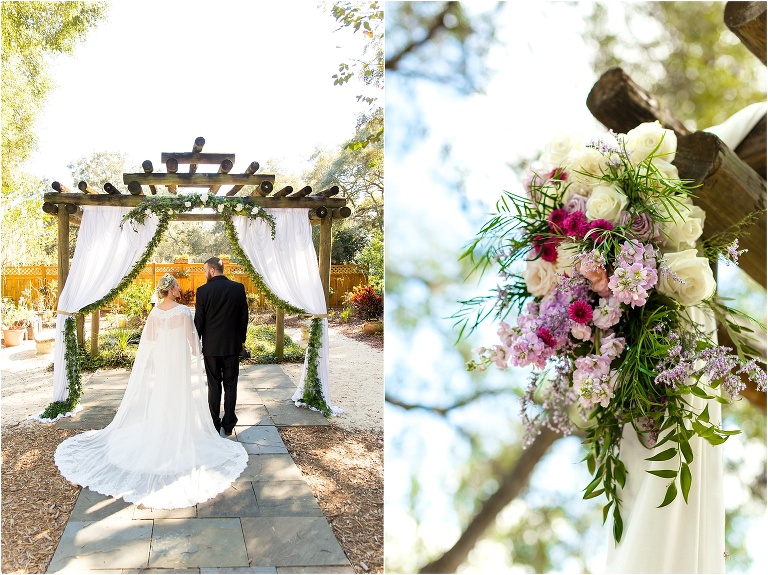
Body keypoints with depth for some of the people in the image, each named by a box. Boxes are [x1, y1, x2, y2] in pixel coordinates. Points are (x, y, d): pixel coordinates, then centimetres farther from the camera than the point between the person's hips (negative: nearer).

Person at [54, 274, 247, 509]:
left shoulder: (155, 311, -3)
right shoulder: (183, 311, -18)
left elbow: (148, 339, 5)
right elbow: (191, 337, -11)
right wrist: (195, 355, 6)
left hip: (160, 358, 5)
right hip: (179, 359, -5)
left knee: (160, 396, 17)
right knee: (179, 398, 6)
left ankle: (159, 436, 29)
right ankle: (177, 439, 14)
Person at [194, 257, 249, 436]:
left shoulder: (203, 290, -11)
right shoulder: (239, 288, -4)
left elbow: (199, 320, -6)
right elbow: (244, 316, 2)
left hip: (211, 346, -1)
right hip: (232, 345, 2)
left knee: (214, 385, 8)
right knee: (230, 384, 9)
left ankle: (214, 424, 14)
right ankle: (228, 424, 14)